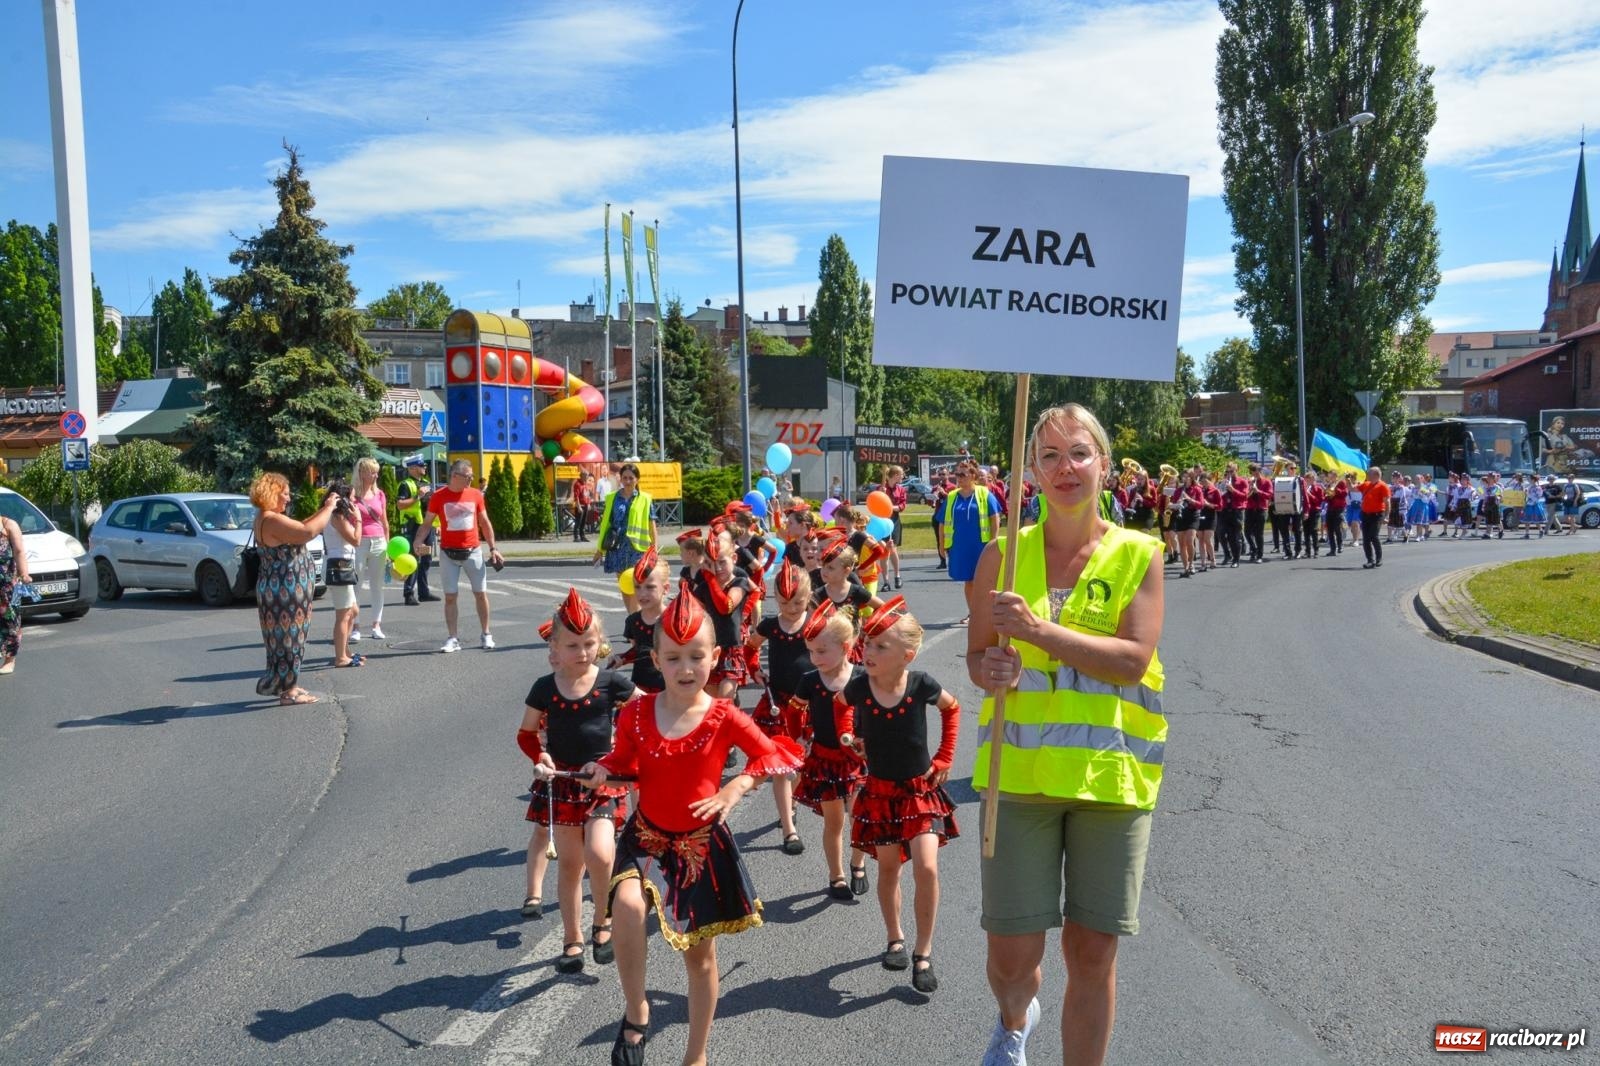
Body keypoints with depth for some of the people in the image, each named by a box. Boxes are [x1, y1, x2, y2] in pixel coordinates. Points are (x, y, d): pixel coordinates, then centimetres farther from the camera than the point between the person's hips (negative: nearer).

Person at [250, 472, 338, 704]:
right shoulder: (272, 520, -21)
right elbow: (308, 531, -30)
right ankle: (288, 691, 3)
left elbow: (298, 529, 17)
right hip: (285, 592, -11)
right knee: (289, 638, -3)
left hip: (278, 590, 11)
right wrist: (328, 508, -18)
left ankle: (287, 686, 25)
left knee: (285, 639, 17)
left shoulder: (265, 519, 13)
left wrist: (323, 510, 7)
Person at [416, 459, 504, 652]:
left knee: (481, 593, 5)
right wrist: (416, 541, -16)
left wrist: (493, 548, 4)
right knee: (450, 596, 0)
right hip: (449, 553, -2)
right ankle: (453, 639, 6)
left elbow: (485, 522, 9)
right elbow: (428, 522, 0)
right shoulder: (439, 496, -4)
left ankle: (486, 636, 17)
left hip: (473, 551, 2)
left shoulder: (475, 495, 2)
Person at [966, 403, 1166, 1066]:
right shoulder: (1005, 554, 3)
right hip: (1021, 768, 1)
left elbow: (1133, 659, -12)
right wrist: (990, 670, -15)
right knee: (1011, 954, 5)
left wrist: (1039, 629, -22)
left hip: (1110, 774, 0)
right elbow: (977, 655, 8)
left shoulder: (1138, 555, 0)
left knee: (1092, 951, 7)